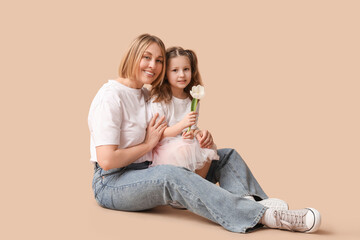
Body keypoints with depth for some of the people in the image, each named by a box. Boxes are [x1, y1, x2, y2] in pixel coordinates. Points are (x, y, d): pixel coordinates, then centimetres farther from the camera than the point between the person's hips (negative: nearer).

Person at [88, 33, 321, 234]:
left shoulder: (148, 95, 13)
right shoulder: (111, 96, -14)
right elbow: (107, 160, -23)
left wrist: (198, 135, -6)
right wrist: (148, 144, -12)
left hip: (145, 173, 9)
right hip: (113, 183, -8)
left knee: (226, 156, 0)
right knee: (170, 174, -40)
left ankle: (250, 201, -30)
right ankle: (262, 216, -42)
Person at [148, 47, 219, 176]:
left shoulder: (192, 100, 8)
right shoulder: (157, 101, -11)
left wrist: (192, 133, -11)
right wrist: (182, 124, -25)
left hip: (187, 144, 7)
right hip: (164, 148, -6)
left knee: (207, 148, -16)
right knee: (183, 150, -32)